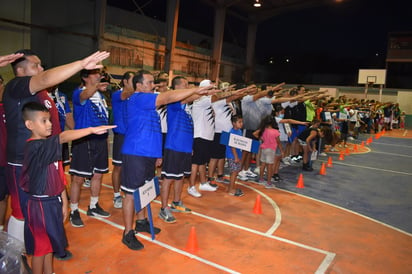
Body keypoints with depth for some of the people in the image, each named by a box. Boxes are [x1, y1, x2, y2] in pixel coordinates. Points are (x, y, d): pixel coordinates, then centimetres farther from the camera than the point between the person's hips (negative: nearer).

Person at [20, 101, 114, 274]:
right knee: (39, 246, 10)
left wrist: (64, 202, 11)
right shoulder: (34, 146, -22)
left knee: (49, 242, 22)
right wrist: (92, 129, -44)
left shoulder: (50, 148, 7)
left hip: (53, 201, 8)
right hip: (41, 204, -8)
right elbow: (63, 137, -39)